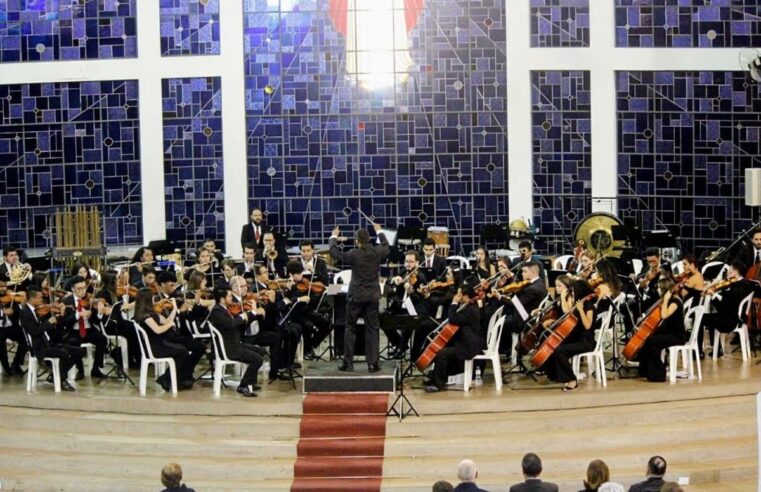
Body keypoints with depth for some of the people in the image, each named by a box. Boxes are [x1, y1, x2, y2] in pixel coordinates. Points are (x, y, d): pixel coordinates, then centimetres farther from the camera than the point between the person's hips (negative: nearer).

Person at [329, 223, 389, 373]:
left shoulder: (354, 254, -13)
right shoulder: (377, 252, -4)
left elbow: (334, 253, -1)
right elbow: (386, 247, 19)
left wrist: (333, 237, 15)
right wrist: (379, 232, 35)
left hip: (356, 296, -2)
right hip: (373, 297, 2)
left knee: (350, 328, 8)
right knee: (372, 329, 6)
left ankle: (348, 363, 7)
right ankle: (373, 363, 3)